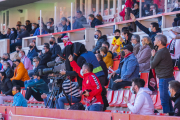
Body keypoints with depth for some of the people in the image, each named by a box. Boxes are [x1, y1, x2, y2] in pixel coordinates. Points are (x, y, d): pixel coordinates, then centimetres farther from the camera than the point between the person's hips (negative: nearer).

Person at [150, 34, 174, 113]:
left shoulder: (160, 52, -17)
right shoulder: (165, 51, 14)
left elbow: (152, 65, -11)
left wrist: (152, 56, 1)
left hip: (164, 79, -10)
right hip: (169, 77, 10)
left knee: (164, 101, -6)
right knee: (168, 100, 16)